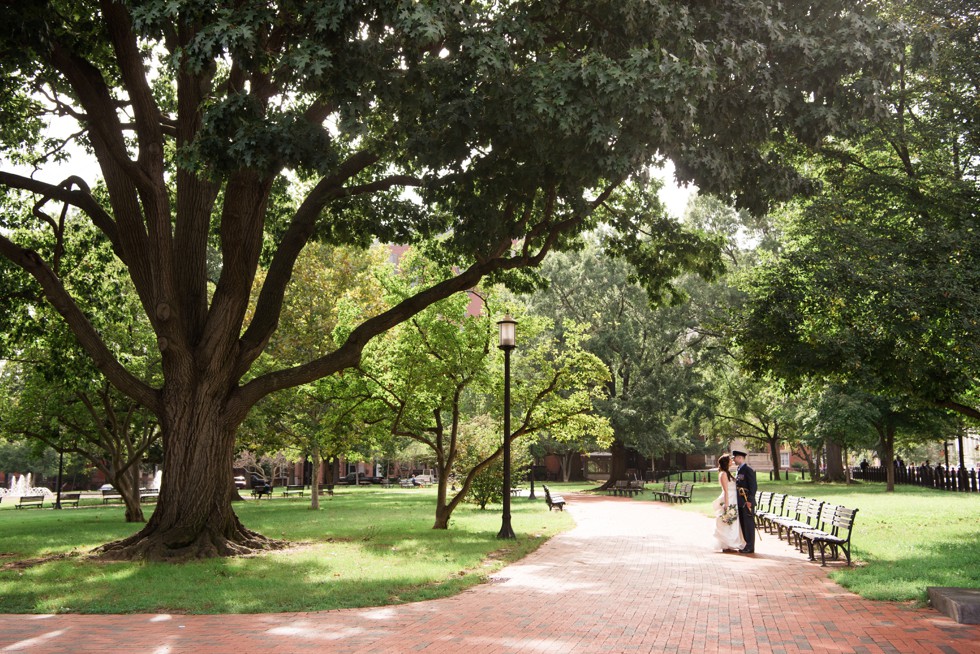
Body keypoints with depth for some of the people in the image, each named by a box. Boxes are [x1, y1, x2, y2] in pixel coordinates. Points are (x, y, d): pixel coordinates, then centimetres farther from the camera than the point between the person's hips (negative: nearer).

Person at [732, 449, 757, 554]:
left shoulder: (748, 469, -12)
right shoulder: (738, 469, 16)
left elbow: (753, 486, -16)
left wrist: (749, 500, -19)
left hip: (747, 501, -9)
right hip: (740, 501, 9)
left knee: (749, 524, -3)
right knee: (742, 524, 13)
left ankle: (750, 547, 1)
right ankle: (745, 545, 20)